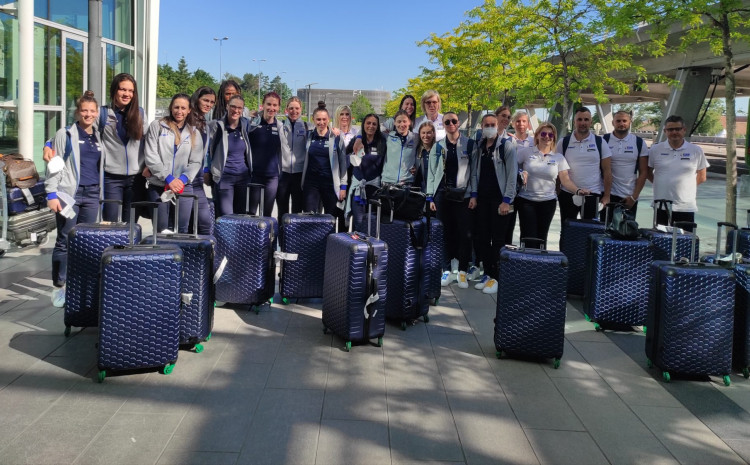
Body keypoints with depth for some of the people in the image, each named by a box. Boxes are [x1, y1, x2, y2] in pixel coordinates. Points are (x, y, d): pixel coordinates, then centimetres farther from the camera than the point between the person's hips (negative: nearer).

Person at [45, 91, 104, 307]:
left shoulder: (99, 137, 14)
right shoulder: (65, 134, 1)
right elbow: (54, 165, -3)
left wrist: (101, 192, 11)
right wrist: (51, 193, -11)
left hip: (92, 194, 4)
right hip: (70, 193, -4)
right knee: (65, 241, -2)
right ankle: (59, 287, 7)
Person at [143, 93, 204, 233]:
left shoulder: (194, 133, 12)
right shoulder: (157, 126, 3)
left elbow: (196, 162, 6)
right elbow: (151, 157, -5)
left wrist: (183, 179, -11)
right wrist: (168, 178, -12)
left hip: (184, 186, 2)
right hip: (158, 185, -2)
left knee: (182, 228, -1)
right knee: (161, 229, 2)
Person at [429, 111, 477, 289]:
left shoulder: (469, 144, 5)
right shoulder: (438, 146, 9)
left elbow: (474, 170, 3)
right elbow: (432, 172, 10)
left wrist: (474, 195, -4)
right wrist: (430, 197, 5)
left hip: (464, 195, -1)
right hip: (443, 194, 2)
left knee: (465, 233, -2)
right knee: (446, 232, 4)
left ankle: (463, 271, 9)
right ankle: (447, 270, 12)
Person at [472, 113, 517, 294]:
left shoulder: (507, 145, -5)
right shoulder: (479, 147, 11)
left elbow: (512, 173, -10)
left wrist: (507, 200, -14)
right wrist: (474, 195, 6)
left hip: (499, 199, -5)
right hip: (482, 198, 6)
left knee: (498, 240, -2)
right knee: (481, 237, 6)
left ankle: (496, 277, 5)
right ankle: (487, 273, 17)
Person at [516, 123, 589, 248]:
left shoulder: (558, 157, 8)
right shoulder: (526, 152, 2)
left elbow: (566, 180, 1)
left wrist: (578, 190, -16)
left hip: (548, 201, 2)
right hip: (526, 200, -2)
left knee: (541, 237, 7)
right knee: (528, 237, -8)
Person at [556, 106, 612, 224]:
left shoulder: (600, 143, 2)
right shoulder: (563, 142, 3)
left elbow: (607, 171, 2)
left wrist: (606, 196, -3)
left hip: (592, 195, 0)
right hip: (567, 195, 1)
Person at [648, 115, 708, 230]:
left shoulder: (696, 151, 4)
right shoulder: (655, 150, 4)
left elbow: (701, 177, 11)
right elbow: (648, 172, 12)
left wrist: (685, 186, 3)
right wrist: (661, 185, 4)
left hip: (686, 207, 0)